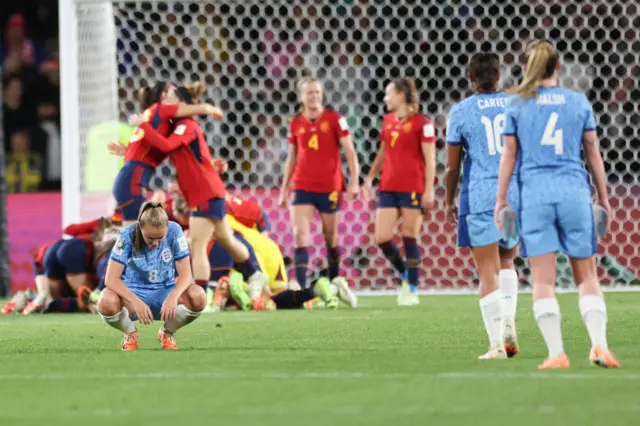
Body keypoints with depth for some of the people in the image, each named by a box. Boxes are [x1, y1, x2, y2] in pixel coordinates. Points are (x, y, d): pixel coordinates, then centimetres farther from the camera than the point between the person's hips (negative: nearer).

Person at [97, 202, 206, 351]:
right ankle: (130, 334, 0)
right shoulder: (128, 235, -18)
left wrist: (173, 296, -36)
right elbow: (111, 279, -22)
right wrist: (136, 302, -39)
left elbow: (185, 274, -13)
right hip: (133, 292, -1)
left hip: (165, 292, 1)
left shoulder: (174, 231, -14)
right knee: (106, 302, -36)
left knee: (198, 296, -30)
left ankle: (167, 333, 1)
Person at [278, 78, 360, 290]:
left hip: (329, 187, -2)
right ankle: (301, 287, -17)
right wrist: (284, 189, 14)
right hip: (302, 187, 2)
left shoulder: (334, 119, -4)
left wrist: (354, 181, -13)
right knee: (300, 234, -13)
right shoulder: (296, 124, 6)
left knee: (330, 238, 8)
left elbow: (350, 152, -4)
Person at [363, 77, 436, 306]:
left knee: (409, 239, -2)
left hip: (412, 188, -6)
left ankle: (412, 290, 7)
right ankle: (405, 275, 21)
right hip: (388, 187, 6)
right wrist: (370, 177, 15)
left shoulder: (421, 122, -7)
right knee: (381, 238, -1)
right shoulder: (388, 120, 12)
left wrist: (429, 189, -12)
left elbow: (429, 158, -8)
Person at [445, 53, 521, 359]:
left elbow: (452, 166, 1)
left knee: (488, 272, -2)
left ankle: (497, 343, -7)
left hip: (480, 198, -3)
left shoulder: (461, 111, -1)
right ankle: (508, 324, 2)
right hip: (517, 194, 3)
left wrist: (449, 202, 14)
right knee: (507, 261, 22)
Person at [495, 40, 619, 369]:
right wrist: (603, 197, 17)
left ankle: (556, 353, -7)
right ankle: (599, 344, -10)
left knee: (543, 280, 0)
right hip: (575, 192, 1)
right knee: (587, 277, 6)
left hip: (535, 194, -1)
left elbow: (509, 156, 5)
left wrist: (501, 199, 11)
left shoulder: (518, 106, 3)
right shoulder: (579, 102, 5)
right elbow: (593, 153, 9)